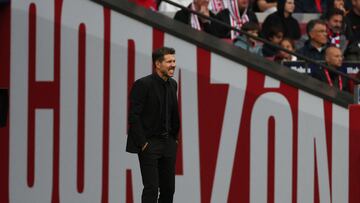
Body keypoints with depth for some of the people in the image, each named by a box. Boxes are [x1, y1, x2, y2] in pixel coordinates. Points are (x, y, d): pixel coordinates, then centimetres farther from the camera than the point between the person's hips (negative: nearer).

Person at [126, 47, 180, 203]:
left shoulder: (172, 84, 9)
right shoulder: (143, 84, -13)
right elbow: (133, 117, -15)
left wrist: (175, 137, 12)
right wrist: (142, 143, -16)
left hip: (168, 143, 7)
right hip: (149, 143, -7)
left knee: (168, 188, 7)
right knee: (151, 187, -10)